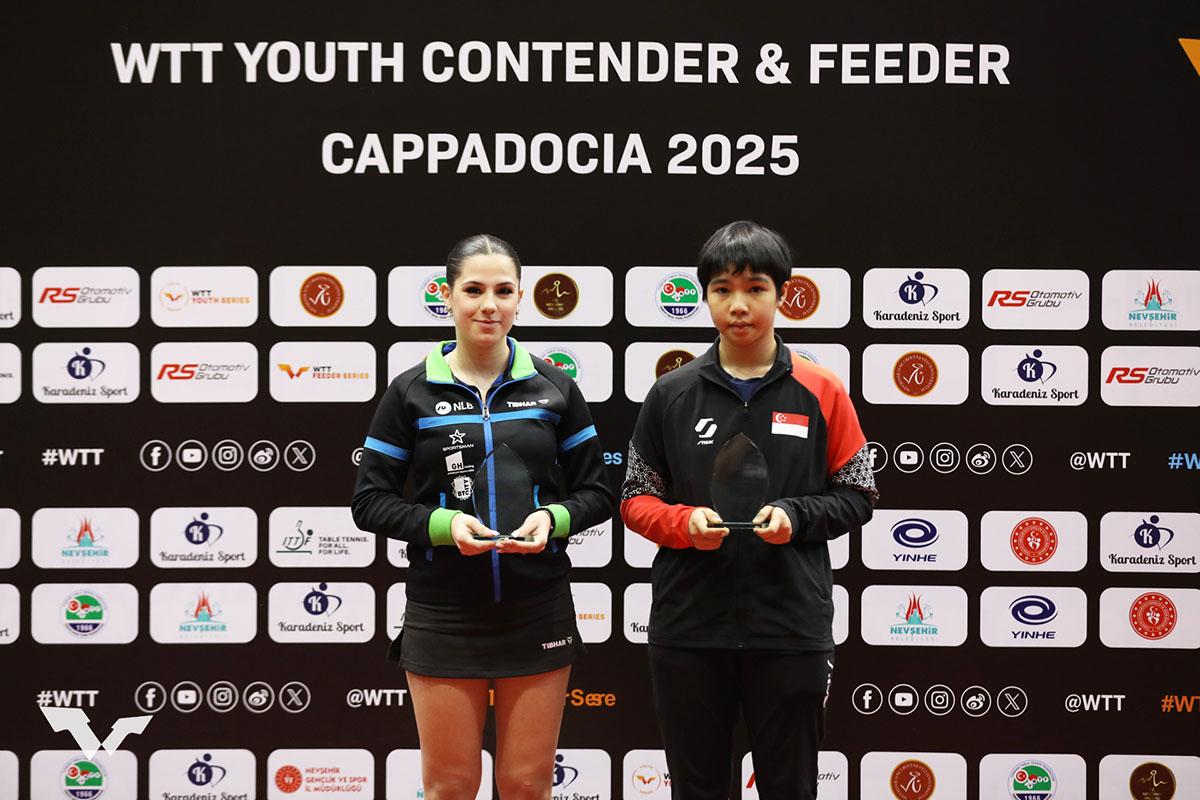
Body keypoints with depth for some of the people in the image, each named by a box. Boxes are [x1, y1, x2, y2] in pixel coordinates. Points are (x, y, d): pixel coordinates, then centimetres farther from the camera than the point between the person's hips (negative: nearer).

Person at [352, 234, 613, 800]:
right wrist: (443, 523, -16)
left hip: (538, 614, 1)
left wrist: (553, 518, -12)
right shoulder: (412, 392, 0)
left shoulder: (553, 388, 3)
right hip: (443, 618, -1)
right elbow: (370, 502, 0)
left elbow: (596, 492, 8)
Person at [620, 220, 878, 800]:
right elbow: (636, 499, 8)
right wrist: (685, 522, -13)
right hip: (688, 627, 1)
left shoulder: (821, 393, 0)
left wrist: (795, 515, -14)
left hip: (790, 628, -1)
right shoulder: (671, 395, 4)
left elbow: (857, 496, 4)